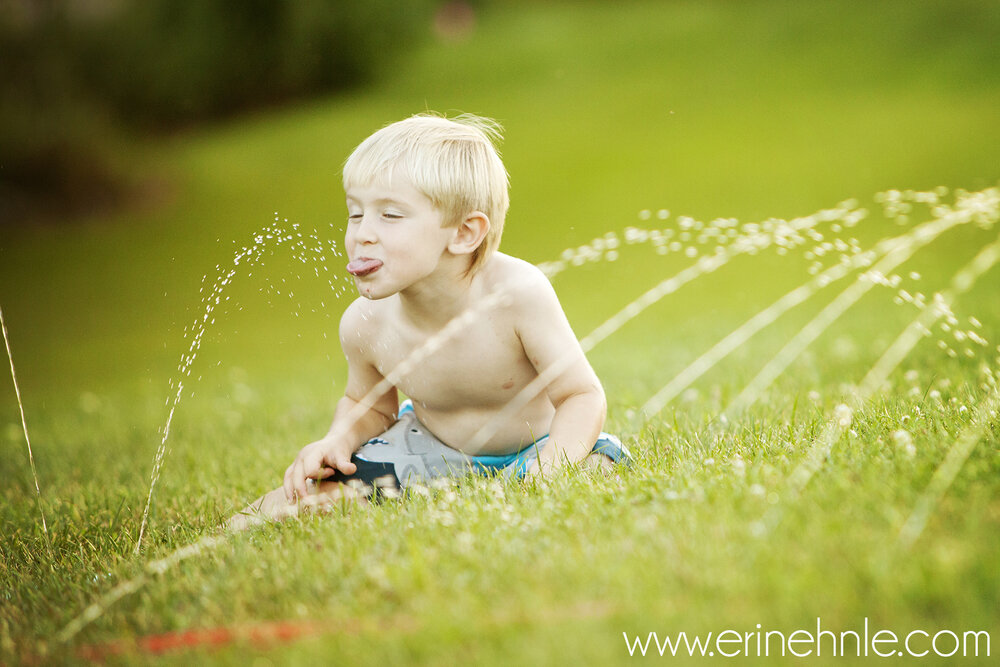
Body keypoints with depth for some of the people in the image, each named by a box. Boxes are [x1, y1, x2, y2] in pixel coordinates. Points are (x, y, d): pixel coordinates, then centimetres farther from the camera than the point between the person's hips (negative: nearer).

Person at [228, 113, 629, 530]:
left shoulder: (518, 294, -34)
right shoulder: (365, 324, -21)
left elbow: (582, 395, -25)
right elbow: (369, 403, 3)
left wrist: (542, 474, -41)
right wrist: (338, 441, -19)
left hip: (534, 446, -1)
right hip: (431, 453, 2)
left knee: (600, 464, -31)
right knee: (313, 490, -16)